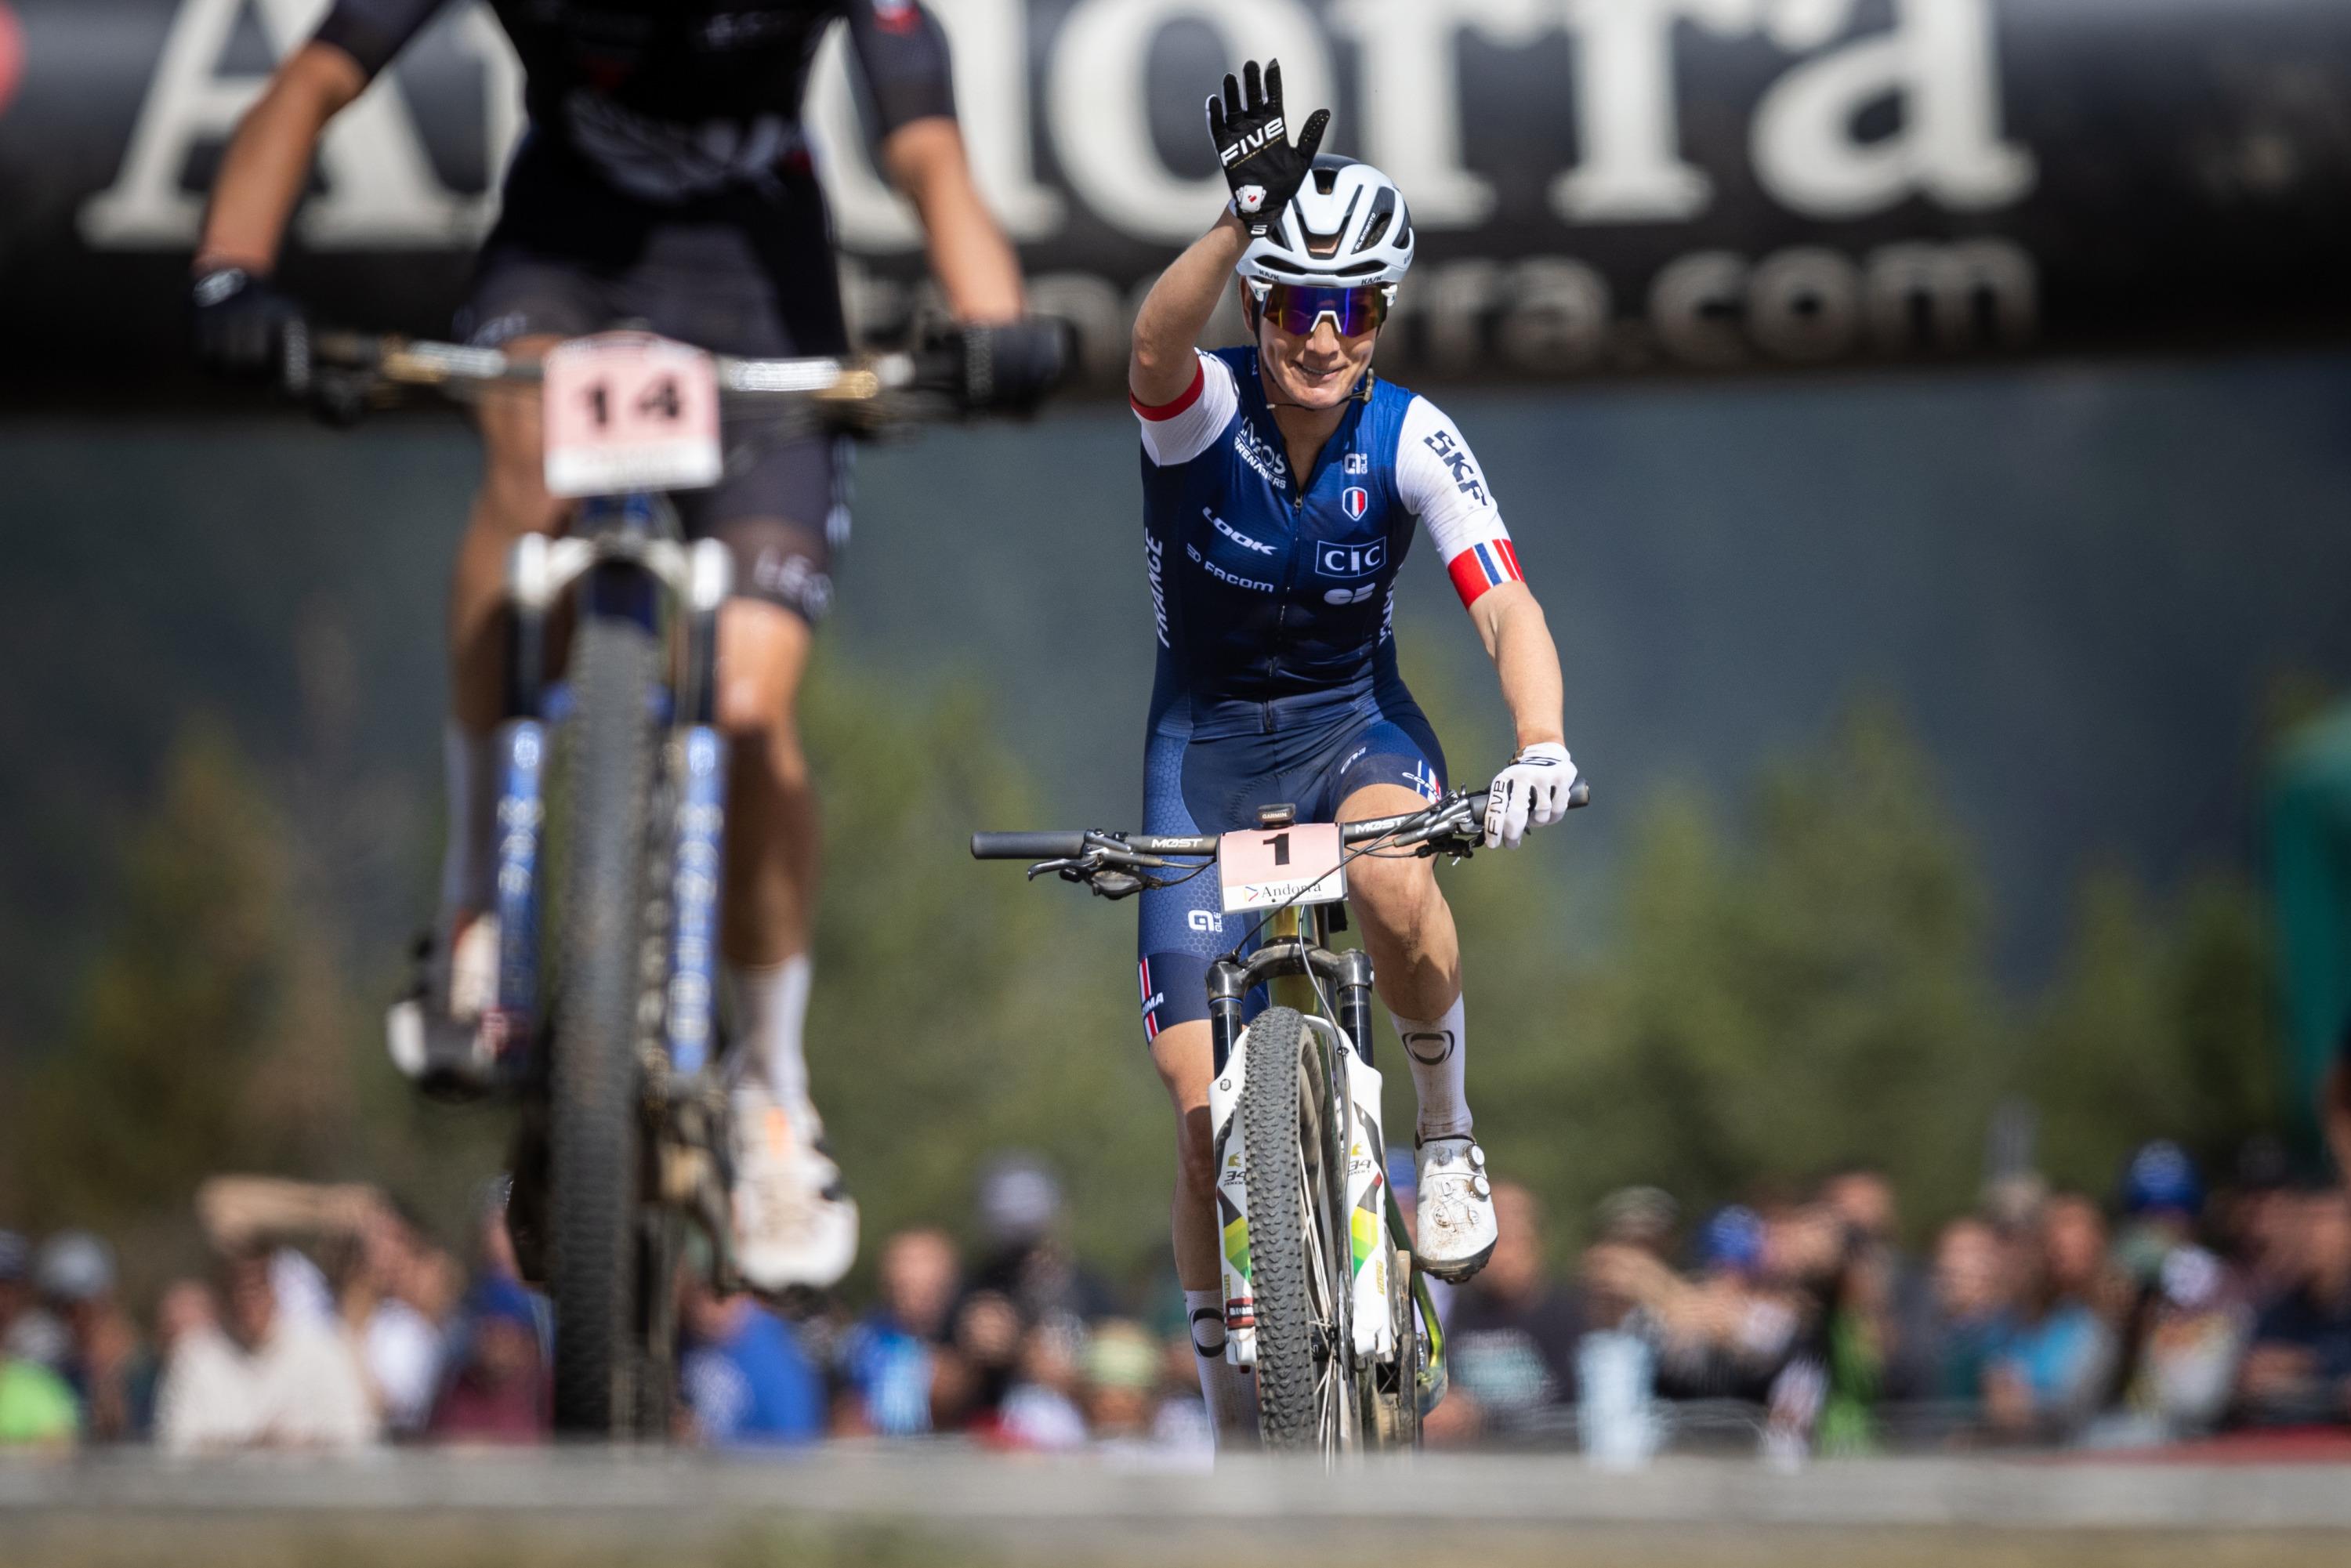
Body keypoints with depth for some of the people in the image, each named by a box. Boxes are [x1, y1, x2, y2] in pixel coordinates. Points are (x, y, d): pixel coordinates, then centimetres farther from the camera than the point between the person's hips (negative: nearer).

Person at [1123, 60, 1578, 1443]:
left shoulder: (1411, 442, -16)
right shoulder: (1203, 411, -19)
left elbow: (1507, 608, -26)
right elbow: (1156, 344, -43)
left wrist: (1541, 747, -45)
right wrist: (1245, 216, -60)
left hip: (1354, 718, 0)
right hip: (1207, 737, 0)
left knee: (1395, 880, -38)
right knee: (1206, 1101, -6)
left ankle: (1448, 1133, -11)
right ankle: (1233, 1417, 12)